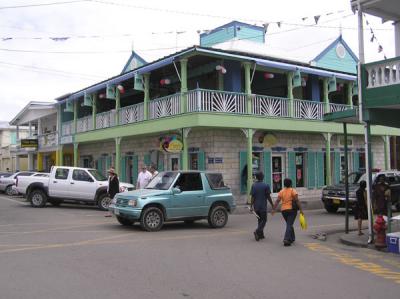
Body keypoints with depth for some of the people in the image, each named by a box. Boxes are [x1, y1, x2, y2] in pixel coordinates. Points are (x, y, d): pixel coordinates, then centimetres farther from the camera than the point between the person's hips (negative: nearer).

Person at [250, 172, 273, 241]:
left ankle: (260, 234, 18)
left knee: (260, 220, 17)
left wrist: (251, 206, 2)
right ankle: (257, 231, -18)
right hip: (263, 207, -4)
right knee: (264, 220, 3)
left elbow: (252, 197, -1)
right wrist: (272, 205, 4)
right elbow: (268, 197, -6)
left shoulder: (253, 185, 1)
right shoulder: (266, 186, -8)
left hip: (256, 206, 4)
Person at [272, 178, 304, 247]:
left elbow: (277, 201, -3)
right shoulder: (293, 191, -2)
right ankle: (286, 239, -19)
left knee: (289, 224, 20)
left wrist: (273, 209, -4)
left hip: (283, 210, 4)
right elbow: (297, 201, -9)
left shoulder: (281, 191, 5)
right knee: (289, 225, -6)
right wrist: (301, 210, -9)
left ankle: (292, 238, 30)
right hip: (292, 210, -4)